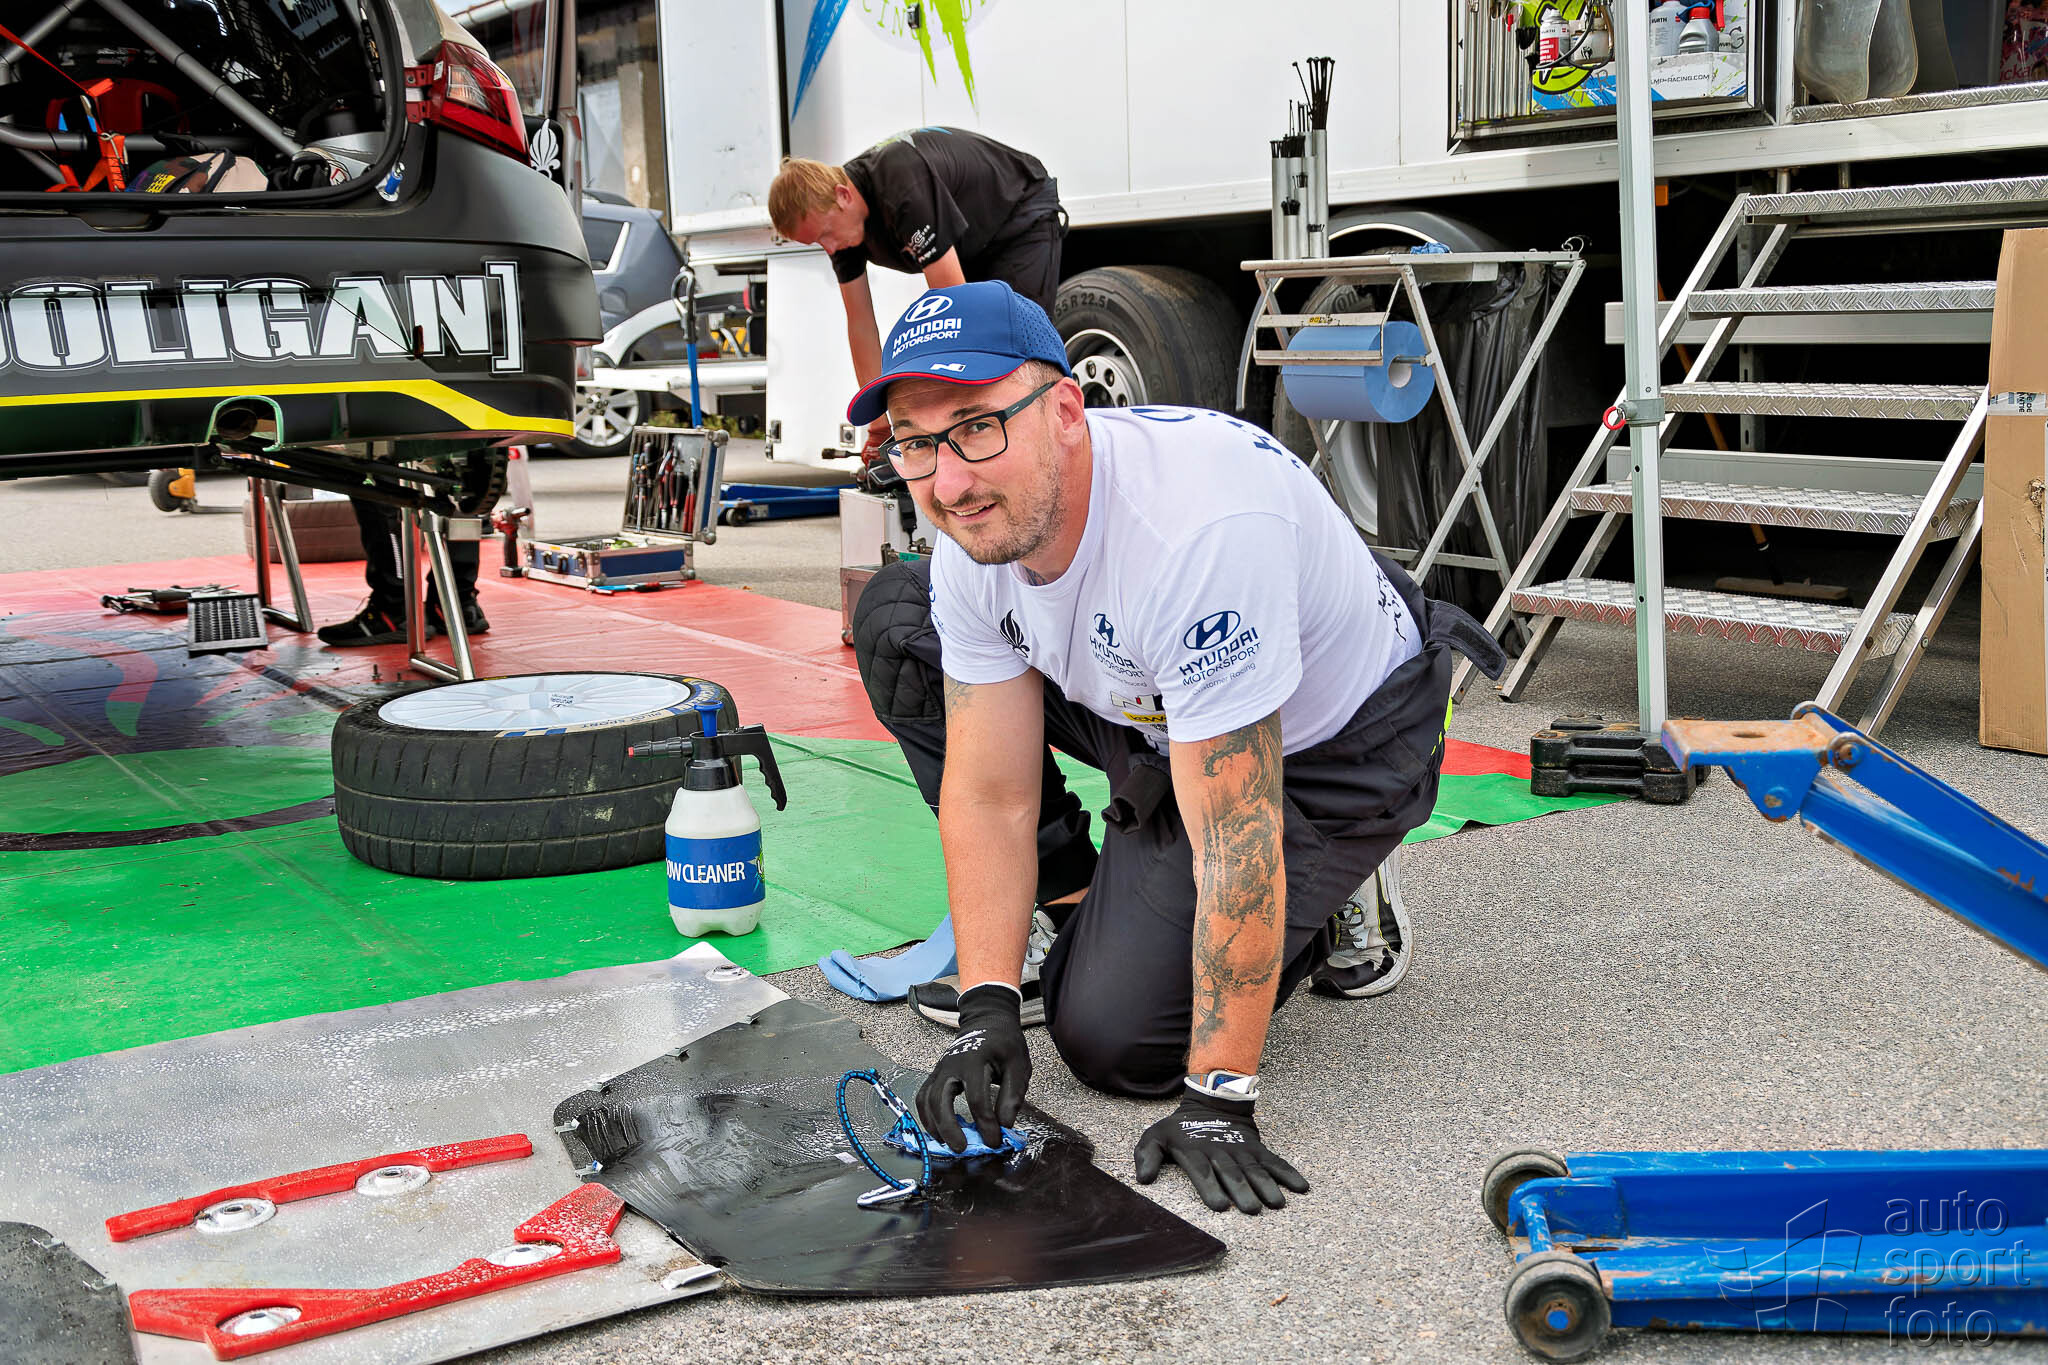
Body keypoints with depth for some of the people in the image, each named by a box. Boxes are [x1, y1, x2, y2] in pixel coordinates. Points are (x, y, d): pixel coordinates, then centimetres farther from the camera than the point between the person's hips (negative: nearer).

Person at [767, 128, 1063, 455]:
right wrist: (878, 424, -8)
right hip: (970, 244, 8)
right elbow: (860, 321, -7)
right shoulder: (838, 220, -14)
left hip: (1023, 223, -8)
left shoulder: (905, 191, -40)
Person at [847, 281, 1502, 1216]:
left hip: (1336, 752, -7)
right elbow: (990, 796, -11)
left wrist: (1217, 1101, -34)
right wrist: (987, 1009, -19)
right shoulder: (975, 536, -16)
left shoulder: (1197, 529, -40)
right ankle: (1068, 902, 7)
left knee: (1113, 1040, -17)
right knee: (895, 623, -4)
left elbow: (1233, 846, -38)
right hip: (1148, 711, 7)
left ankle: (1316, 910, 10)